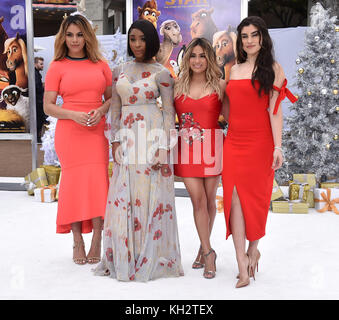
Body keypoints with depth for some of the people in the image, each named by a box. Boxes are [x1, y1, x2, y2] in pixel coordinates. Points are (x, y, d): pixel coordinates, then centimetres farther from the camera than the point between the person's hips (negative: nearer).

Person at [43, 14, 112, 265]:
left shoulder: (101, 64, 10)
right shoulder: (57, 67, 5)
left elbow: (112, 97, 14)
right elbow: (48, 106, 2)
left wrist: (100, 110, -6)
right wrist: (74, 115, -14)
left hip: (97, 131, 1)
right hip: (69, 132, -1)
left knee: (97, 181, -5)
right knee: (74, 181, -1)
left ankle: (97, 242, 8)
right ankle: (78, 242, 12)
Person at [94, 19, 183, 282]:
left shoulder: (161, 73, 0)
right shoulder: (119, 71, 12)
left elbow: (169, 112, -2)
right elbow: (115, 108, 13)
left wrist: (163, 147, -9)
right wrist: (115, 141, 4)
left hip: (152, 138, -3)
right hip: (126, 140, 4)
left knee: (151, 196, -1)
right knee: (123, 198, 4)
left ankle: (152, 257, 13)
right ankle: (123, 258, 18)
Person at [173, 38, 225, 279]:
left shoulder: (219, 85, 3)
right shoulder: (178, 85, 8)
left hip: (212, 146, -1)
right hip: (187, 146, 1)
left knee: (209, 199, 7)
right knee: (198, 199, -2)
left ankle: (204, 248, 26)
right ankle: (209, 252, 9)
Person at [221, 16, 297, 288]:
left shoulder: (273, 68, 1)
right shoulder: (235, 69, 16)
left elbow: (275, 110, -6)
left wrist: (278, 147, -12)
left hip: (259, 142, -4)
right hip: (234, 141, 4)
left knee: (255, 197, 4)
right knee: (234, 196, -5)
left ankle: (253, 248, 27)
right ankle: (243, 265, -2)